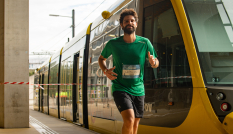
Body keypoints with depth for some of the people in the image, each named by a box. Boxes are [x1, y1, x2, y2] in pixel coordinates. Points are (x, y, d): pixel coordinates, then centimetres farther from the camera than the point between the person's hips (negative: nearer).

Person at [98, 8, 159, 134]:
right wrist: (105, 70, -8)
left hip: (138, 90, 3)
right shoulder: (113, 44, -4)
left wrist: (153, 62, -16)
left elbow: (156, 62, 10)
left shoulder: (144, 43, -2)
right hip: (120, 89, -3)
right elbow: (101, 58, 14)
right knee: (129, 120, -24)